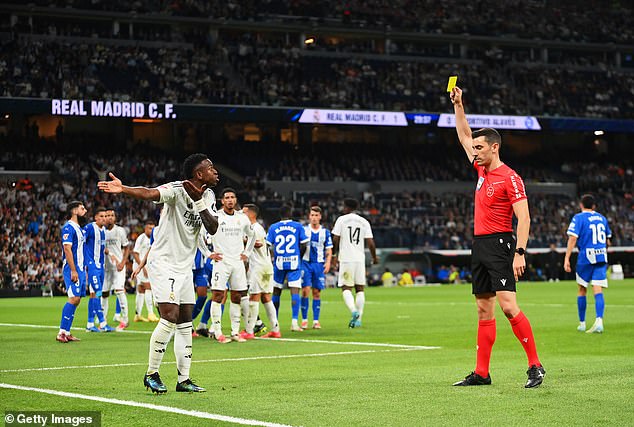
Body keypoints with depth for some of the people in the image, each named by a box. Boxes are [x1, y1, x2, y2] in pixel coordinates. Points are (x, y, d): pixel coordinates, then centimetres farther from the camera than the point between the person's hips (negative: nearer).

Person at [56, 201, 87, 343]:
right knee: (74, 298, -16)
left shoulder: (79, 228, 19)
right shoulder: (68, 227, -11)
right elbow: (67, 249, -18)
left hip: (79, 268, 10)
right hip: (72, 268, -10)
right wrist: (73, 270, -21)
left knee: (76, 299, 7)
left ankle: (66, 333, 9)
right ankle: (62, 332, -15)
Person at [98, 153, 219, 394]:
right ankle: (151, 374, -5)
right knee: (170, 317, -17)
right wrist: (123, 189, -54)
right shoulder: (176, 190, -17)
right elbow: (149, 194, -35)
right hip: (163, 263, -8)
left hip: (185, 266, 8)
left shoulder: (208, 196, 6)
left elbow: (213, 229, -5)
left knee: (185, 322, 8)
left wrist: (199, 203, -19)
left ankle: (184, 379, 14)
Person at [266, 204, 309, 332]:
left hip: (279, 263, 2)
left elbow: (267, 246, 1)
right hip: (294, 263, -2)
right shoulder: (298, 226, 0)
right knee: (295, 291, -5)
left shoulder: (273, 228, 3)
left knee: (276, 292, 12)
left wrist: (271, 259, 15)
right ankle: (294, 321, -16)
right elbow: (304, 246, -1)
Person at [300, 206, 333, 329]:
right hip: (305, 263, -1)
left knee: (317, 293, 1)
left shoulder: (325, 232, 8)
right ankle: (304, 320, -3)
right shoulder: (303, 230, 4)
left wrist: (328, 262, -8)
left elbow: (329, 250, 9)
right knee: (305, 290, -10)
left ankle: (316, 321, 5)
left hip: (319, 264, 1)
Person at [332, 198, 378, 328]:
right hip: (360, 259, 3)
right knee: (360, 289, 8)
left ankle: (354, 311, -24)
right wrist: (374, 257, 16)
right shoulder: (364, 222, 7)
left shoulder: (341, 219, 0)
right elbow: (370, 243, 2)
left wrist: (334, 254, 12)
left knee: (346, 288, 1)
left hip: (346, 259, -2)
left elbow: (335, 239, -3)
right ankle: (358, 319, 3)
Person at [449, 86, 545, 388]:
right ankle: (481, 373, 10)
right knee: (484, 310, 8)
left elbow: (524, 218, -15)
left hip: (499, 244, -9)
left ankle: (535, 366, -12)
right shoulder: (482, 170, 13)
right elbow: (464, 137, 26)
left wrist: (519, 252, -23)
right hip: (479, 246, 9)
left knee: (508, 305, -16)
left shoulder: (510, 178, -11)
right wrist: (458, 105, 20)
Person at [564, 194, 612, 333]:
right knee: (598, 290, -5)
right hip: (601, 257, 3)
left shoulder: (579, 218, -2)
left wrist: (566, 258, -13)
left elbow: (573, 238, -13)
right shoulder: (602, 218, 13)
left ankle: (582, 323, 18)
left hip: (586, 257, -3)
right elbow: (608, 241, 21)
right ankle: (599, 321, -23)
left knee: (582, 290, 11)